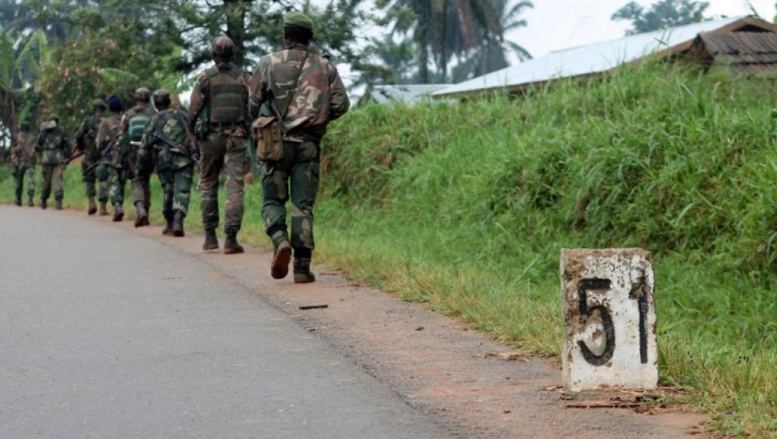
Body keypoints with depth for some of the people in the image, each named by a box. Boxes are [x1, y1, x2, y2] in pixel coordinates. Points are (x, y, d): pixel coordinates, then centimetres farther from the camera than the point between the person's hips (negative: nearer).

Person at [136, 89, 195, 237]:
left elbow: (144, 146, 8)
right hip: (184, 159, -1)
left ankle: (170, 224, 18)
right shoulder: (181, 115, 12)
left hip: (164, 160, 1)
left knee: (168, 192, 15)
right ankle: (178, 220, -26)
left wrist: (141, 168, 14)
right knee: (182, 191, -7)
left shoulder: (153, 121, 10)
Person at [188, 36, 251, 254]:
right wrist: (251, 133, 11)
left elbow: (194, 107, -5)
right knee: (234, 187, -3)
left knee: (208, 184, 13)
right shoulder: (242, 76, 4)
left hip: (212, 137, 0)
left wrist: (190, 131, 6)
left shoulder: (206, 76, 0)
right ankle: (231, 237, -12)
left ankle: (210, 235, 13)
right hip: (237, 137, 0)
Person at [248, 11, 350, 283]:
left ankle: (280, 241, -18)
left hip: (276, 141, -1)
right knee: (303, 205, 4)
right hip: (309, 144, 1)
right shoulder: (325, 67, 7)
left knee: (273, 200, 10)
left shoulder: (269, 63, 2)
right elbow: (341, 104, 1)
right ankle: (302, 267, -2)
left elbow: (253, 105, 4)